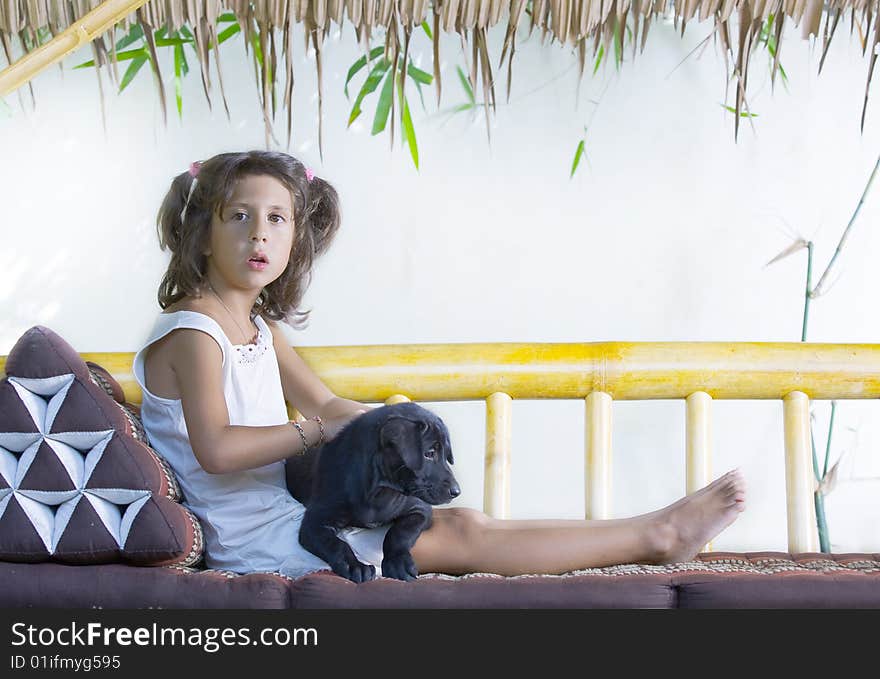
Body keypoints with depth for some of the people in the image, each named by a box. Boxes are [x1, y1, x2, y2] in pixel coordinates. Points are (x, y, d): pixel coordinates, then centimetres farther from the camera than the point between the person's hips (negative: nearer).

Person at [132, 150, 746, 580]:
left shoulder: (258, 327, 14)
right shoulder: (192, 331, -16)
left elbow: (326, 403, 20)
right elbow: (217, 448, -30)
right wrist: (316, 432, -20)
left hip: (286, 512, 9)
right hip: (253, 540, -9)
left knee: (459, 523, 1)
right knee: (463, 539, -10)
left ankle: (655, 534, -1)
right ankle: (658, 535, -7)